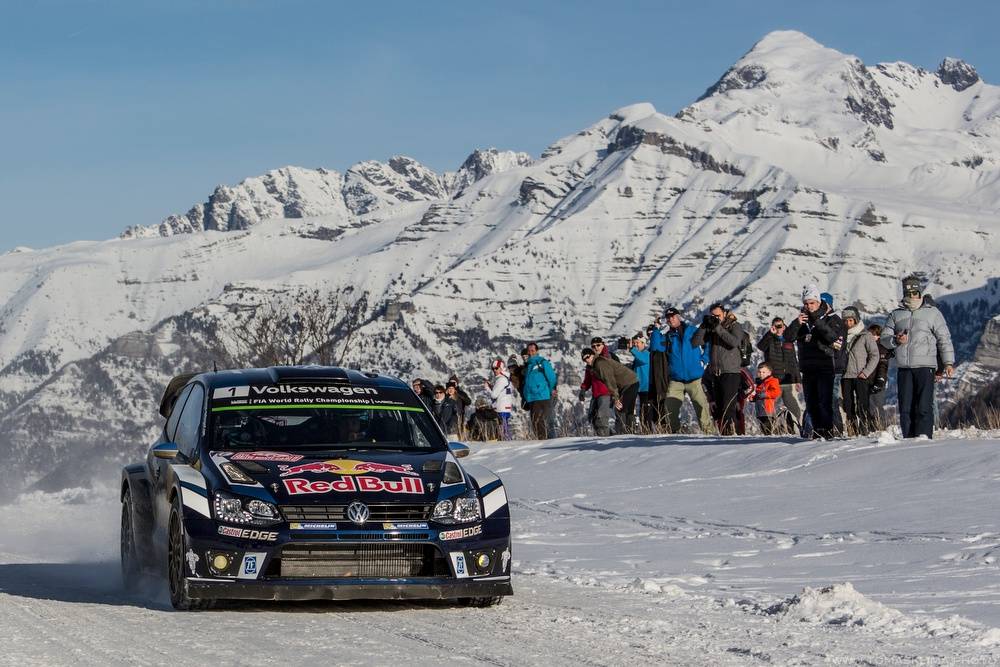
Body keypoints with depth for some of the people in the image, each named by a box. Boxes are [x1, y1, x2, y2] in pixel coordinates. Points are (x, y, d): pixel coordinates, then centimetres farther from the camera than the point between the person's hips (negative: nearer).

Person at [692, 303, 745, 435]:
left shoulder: (734, 326, 0)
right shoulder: (710, 328, 12)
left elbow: (734, 342, -19)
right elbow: (695, 342, 3)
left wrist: (718, 328, -17)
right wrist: (704, 326, -7)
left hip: (730, 372, -6)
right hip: (715, 373, 6)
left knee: (728, 406, -15)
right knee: (718, 405, 7)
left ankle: (730, 431, -17)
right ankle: (722, 433, 13)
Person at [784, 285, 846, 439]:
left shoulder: (831, 318, -1)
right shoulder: (802, 318, 11)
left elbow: (833, 337, -18)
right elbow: (789, 337, 0)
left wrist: (817, 321, -24)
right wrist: (797, 323, -18)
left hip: (825, 367, -5)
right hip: (807, 367, 5)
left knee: (825, 402, -12)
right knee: (811, 403, 7)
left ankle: (828, 429, -8)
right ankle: (817, 430, 15)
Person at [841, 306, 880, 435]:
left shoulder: (865, 335, -2)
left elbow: (875, 355, -2)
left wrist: (866, 372, -11)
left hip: (861, 377, -5)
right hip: (846, 377, 5)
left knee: (862, 405, -9)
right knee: (848, 406, 4)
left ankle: (865, 430, -8)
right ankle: (852, 431, 9)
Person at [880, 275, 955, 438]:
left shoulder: (932, 313, 7)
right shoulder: (895, 315, 16)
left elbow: (944, 338, 6)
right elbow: (884, 337, 14)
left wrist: (949, 362, -2)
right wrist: (896, 340, -8)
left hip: (925, 366, -3)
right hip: (903, 368, 3)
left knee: (924, 407, -12)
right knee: (905, 408, 1)